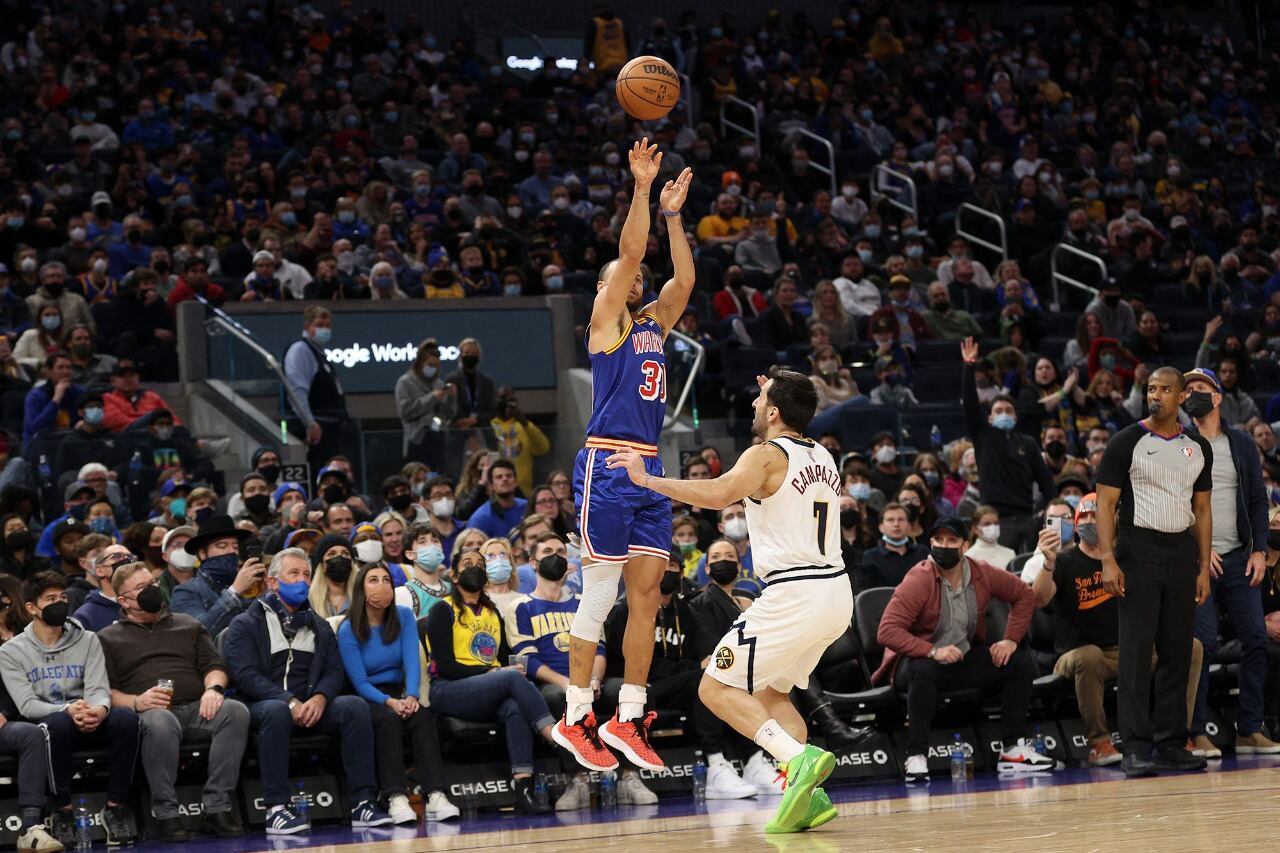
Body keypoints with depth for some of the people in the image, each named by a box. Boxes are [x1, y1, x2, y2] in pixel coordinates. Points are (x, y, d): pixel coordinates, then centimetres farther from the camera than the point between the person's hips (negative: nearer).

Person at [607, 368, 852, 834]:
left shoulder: (767, 455, -9)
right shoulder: (823, 456, 15)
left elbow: (719, 493, -28)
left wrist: (647, 480, -23)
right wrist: (777, 395, 42)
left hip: (795, 595, -9)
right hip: (837, 591, 9)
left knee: (716, 688, -1)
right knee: (770, 693, 21)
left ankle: (799, 759, -20)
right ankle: (806, 795, 3)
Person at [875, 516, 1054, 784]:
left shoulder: (983, 574, -5)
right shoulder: (918, 581, -21)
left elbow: (1024, 596, 11)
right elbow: (887, 631, -27)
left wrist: (1011, 639, -2)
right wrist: (932, 651, -35)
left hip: (965, 659, 6)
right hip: (921, 659, -6)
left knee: (1021, 661, -8)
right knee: (923, 670, -39)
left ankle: (1014, 749, -5)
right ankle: (916, 758, -34)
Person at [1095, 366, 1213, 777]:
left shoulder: (1198, 447, 11)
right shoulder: (1126, 443, -3)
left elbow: (1202, 510, 15)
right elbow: (1105, 503, -5)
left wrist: (1204, 567, 8)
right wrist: (1108, 561, -15)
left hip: (1181, 551, 5)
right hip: (1139, 551, -5)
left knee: (1177, 651, 6)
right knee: (1136, 652, -8)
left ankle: (1170, 744, 12)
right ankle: (1135, 749, -9)